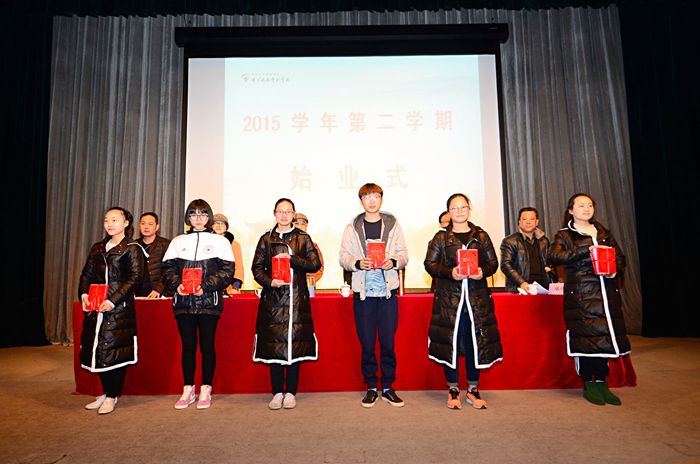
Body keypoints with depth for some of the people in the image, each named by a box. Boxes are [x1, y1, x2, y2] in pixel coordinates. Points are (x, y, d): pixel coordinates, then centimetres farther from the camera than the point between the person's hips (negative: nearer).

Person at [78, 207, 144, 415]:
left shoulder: (132, 249, -2)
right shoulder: (97, 248, 17)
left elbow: (135, 279, -10)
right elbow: (87, 274, 15)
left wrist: (113, 301, -17)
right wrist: (84, 294, -4)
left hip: (119, 307, -6)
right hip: (95, 307, 6)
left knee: (114, 350, -3)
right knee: (96, 349, 9)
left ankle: (112, 396, 11)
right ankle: (106, 392, 23)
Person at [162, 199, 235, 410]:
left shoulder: (220, 241, 5)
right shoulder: (178, 241, 14)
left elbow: (227, 271, -3)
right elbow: (167, 268, 9)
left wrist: (205, 286, -15)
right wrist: (177, 285, -10)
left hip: (209, 301, -2)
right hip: (183, 301, 3)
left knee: (207, 345, 2)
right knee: (188, 345, 7)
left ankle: (205, 391, 14)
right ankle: (188, 390, 19)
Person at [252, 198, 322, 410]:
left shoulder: (302, 238, 8)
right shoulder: (266, 239, 11)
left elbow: (315, 264, 0)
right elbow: (257, 268, 8)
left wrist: (292, 259, -10)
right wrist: (269, 282, -10)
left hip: (296, 298, -1)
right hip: (273, 298, 1)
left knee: (295, 343, 0)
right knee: (273, 344, 1)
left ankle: (290, 392, 11)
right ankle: (277, 392, 13)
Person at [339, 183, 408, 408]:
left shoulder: (392, 225, 7)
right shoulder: (352, 227, 6)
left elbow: (404, 254, 6)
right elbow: (343, 257, 3)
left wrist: (393, 261, -14)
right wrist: (358, 263, -16)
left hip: (388, 291, 0)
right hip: (363, 292, 0)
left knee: (388, 342, 4)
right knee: (367, 344, 7)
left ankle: (388, 387, 20)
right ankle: (371, 387, 21)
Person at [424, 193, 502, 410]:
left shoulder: (481, 236, 11)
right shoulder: (441, 238, 5)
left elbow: (493, 262, 11)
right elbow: (430, 263, 1)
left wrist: (483, 271, -11)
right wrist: (450, 272, -15)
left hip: (477, 297, 2)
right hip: (449, 298, -1)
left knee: (476, 342, 5)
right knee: (450, 342, 1)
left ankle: (473, 390, 21)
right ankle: (453, 390, 17)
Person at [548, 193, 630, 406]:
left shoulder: (604, 233, 19)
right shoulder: (564, 235, 4)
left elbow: (620, 258, 21)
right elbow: (554, 256, -14)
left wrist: (615, 269, -3)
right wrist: (586, 251, -19)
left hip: (606, 293, 4)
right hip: (580, 294, -4)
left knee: (605, 336, 2)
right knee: (584, 338, -3)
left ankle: (601, 384, 16)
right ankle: (588, 385, 10)